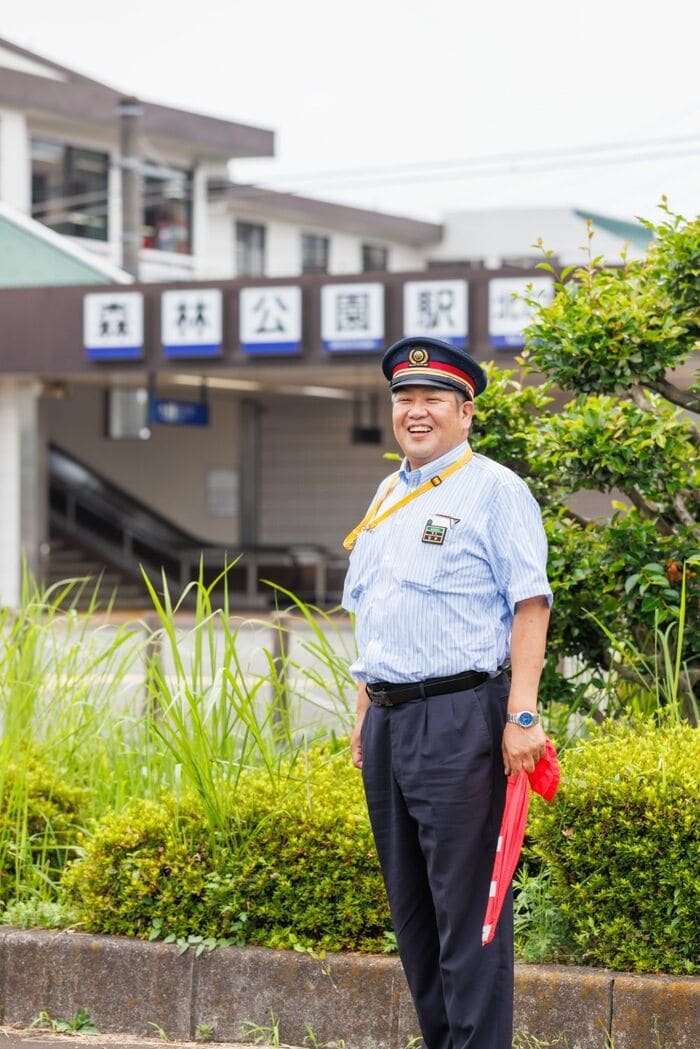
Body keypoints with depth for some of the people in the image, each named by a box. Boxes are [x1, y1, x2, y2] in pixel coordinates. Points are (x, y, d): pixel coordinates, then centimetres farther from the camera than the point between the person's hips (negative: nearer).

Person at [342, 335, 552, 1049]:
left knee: (467, 906, -9)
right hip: (387, 718, 8)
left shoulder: (494, 490, -4)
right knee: (409, 906, 11)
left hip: (459, 716, -8)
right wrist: (366, 711, 18)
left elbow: (530, 606, -11)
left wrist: (521, 716, -19)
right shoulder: (386, 497, 19)